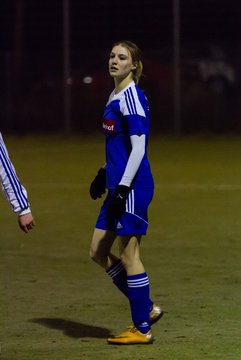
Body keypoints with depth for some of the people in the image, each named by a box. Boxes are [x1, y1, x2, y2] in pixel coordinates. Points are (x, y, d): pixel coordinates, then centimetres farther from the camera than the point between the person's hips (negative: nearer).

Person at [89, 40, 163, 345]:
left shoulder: (131, 97, -14)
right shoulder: (116, 96, 15)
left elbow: (138, 148, -18)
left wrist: (122, 188, -21)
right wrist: (104, 175, 27)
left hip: (133, 187, -10)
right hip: (118, 185, 10)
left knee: (129, 257, -3)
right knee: (98, 252, 12)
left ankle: (142, 329, 6)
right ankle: (147, 308, 20)